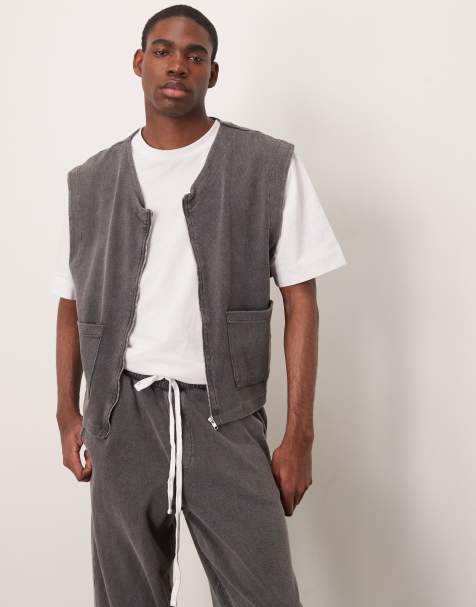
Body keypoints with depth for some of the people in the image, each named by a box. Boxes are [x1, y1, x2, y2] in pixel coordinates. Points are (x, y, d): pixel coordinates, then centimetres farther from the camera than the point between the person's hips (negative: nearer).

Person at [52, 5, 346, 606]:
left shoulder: (270, 166, -2)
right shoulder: (90, 182, 7)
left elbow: (300, 301, -3)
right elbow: (72, 304, 15)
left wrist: (299, 434, -6)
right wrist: (68, 414, 10)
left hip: (225, 416, -2)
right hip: (122, 417, 3)